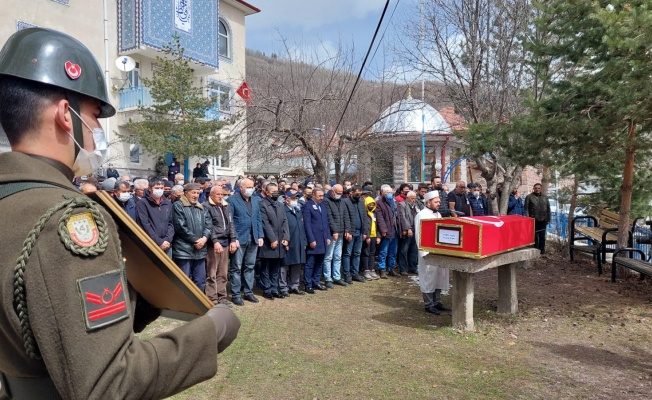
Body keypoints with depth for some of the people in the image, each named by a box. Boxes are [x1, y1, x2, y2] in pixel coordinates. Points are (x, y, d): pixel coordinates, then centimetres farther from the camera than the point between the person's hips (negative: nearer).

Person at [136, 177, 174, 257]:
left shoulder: (168, 204, 13)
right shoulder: (142, 204, -3)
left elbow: (171, 223, 11)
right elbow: (145, 225, -10)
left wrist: (168, 240, -5)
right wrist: (159, 242, -12)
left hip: (167, 246, 5)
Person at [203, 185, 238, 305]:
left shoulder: (226, 206, 15)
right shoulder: (206, 206, -5)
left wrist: (233, 240, 6)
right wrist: (215, 241, -19)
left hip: (225, 242, 6)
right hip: (213, 244, -6)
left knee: (223, 274, 11)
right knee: (211, 274, -1)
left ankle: (222, 297, 20)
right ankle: (212, 300, 5)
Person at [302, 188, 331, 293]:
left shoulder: (323, 206, 17)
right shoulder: (308, 206, -6)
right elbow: (307, 224, -12)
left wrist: (328, 237, 10)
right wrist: (311, 240, -15)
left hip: (323, 240, 7)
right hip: (313, 240, -7)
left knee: (319, 263, 12)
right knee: (310, 264, -1)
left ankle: (316, 282, 22)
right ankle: (307, 285, 7)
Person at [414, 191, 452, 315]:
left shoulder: (438, 214, 14)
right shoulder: (422, 215, -11)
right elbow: (419, 236, -15)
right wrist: (425, 253, -19)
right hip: (428, 253, -8)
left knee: (439, 276, 12)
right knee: (428, 278, -1)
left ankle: (436, 302, 23)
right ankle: (429, 305, 9)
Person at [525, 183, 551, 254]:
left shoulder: (545, 197, 13)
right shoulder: (529, 197, 0)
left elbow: (548, 209, 15)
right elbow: (526, 209, -4)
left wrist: (548, 219, 11)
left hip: (543, 220, 3)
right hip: (533, 220, -3)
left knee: (542, 236, 8)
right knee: (535, 236, 0)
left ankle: (542, 250, 18)